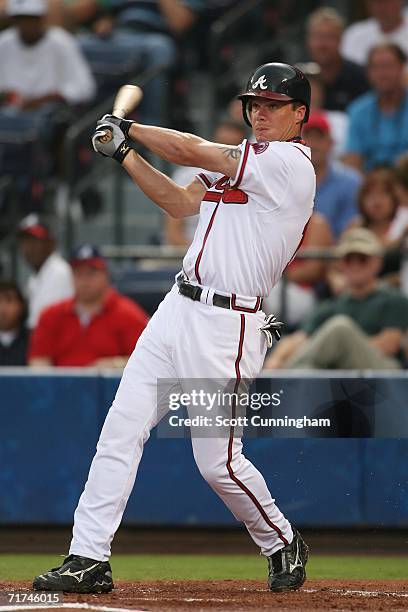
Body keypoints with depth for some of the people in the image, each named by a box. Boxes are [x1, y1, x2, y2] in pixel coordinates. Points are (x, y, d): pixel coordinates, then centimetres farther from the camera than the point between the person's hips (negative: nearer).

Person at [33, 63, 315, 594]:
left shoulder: (290, 163, -10)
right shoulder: (242, 163, 19)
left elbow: (193, 151, -12)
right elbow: (181, 203, 20)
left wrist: (129, 127, 0)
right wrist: (124, 153, 11)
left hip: (227, 326, -8)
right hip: (178, 309, 8)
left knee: (218, 461, -4)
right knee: (120, 429, -2)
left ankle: (283, 545, 21)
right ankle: (88, 559, -3)